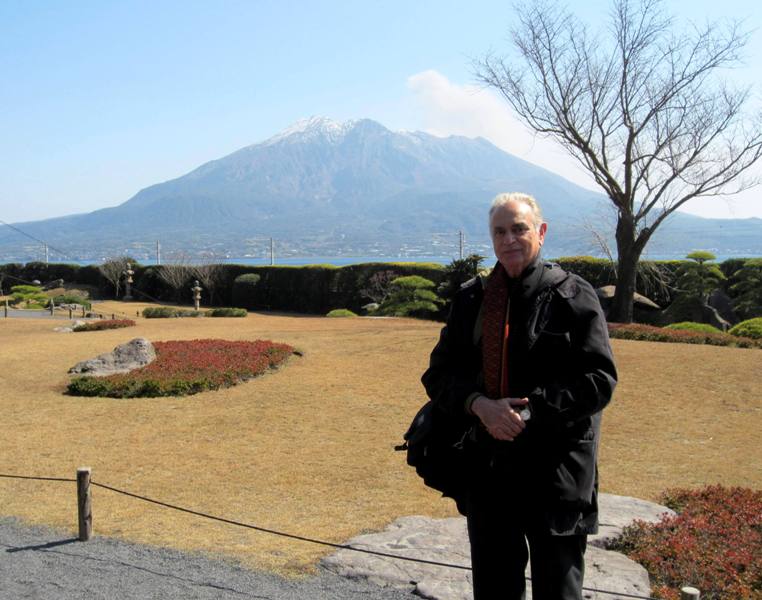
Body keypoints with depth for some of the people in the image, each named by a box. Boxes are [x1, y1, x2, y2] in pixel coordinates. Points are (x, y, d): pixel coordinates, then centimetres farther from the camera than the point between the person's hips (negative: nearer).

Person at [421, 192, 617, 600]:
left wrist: (529, 411, -20)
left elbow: (599, 379, -10)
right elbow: (439, 374, 5)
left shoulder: (572, 296, -5)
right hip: (488, 467, 4)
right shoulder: (471, 298, 7)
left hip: (558, 470, -3)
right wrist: (480, 405, -15)